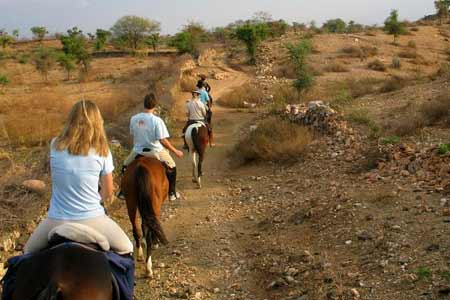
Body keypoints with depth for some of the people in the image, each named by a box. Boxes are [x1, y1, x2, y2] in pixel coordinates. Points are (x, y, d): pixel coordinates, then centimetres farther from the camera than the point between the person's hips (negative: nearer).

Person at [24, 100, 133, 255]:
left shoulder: (55, 146, -4)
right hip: (92, 219, -1)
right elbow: (108, 193, 3)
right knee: (126, 249, 23)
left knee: (28, 252, 28)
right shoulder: (102, 152, -9)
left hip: (57, 221, 2)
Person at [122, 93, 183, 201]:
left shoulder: (134, 119, -8)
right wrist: (175, 151, -11)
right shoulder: (157, 120, -20)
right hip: (155, 151, -3)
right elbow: (162, 140, -21)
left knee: (125, 166, 30)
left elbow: (132, 135, 5)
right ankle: (172, 193, 24)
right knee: (172, 167, 21)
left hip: (138, 151, 3)